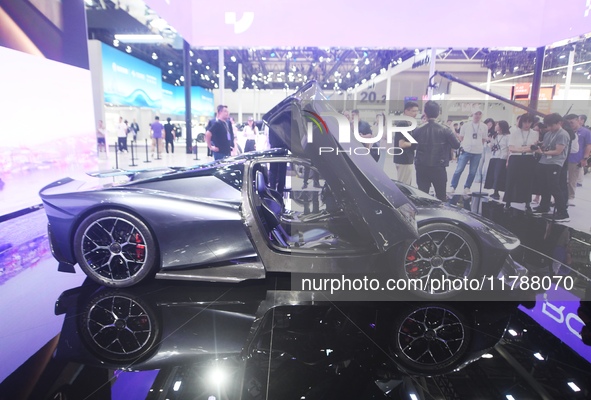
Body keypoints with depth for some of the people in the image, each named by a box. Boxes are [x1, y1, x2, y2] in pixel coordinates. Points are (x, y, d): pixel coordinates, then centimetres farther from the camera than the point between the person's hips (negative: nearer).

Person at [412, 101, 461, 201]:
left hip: (421, 168, 2)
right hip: (438, 167, -1)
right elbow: (457, 145, -2)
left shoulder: (418, 130, -4)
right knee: (441, 196, 12)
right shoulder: (444, 130, -8)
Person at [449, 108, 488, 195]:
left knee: (473, 172, 6)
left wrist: (478, 145, 5)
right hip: (466, 150, -2)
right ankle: (453, 187, 3)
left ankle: (467, 188, 17)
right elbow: (461, 137, 10)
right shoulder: (465, 125, 3)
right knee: (459, 170, -5)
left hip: (478, 152, 2)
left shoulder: (484, 127, 7)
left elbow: (484, 140, 14)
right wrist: (464, 145, 1)